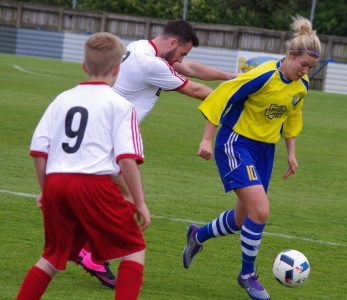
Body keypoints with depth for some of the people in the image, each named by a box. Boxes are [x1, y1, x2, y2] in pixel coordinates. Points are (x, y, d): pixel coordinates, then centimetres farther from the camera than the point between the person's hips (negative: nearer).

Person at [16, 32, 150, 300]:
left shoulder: (62, 99, 15)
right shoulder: (120, 105, 1)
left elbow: (38, 150, 12)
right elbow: (127, 158, -8)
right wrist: (140, 203, -2)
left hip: (55, 182, 5)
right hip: (95, 185, -5)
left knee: (53, 256, 21)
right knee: (134, 251, 7)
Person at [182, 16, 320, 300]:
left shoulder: (301, 85, -1)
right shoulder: (263, 76, -23)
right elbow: (222, 98, -17)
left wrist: (291, 154, 16)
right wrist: (208, 140, -17)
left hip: (265, 149, 8)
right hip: (236, 145, -7)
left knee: (243, 218, 13)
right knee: (260, 211, -19)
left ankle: (198, 235, 42)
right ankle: (247, 274, 1)